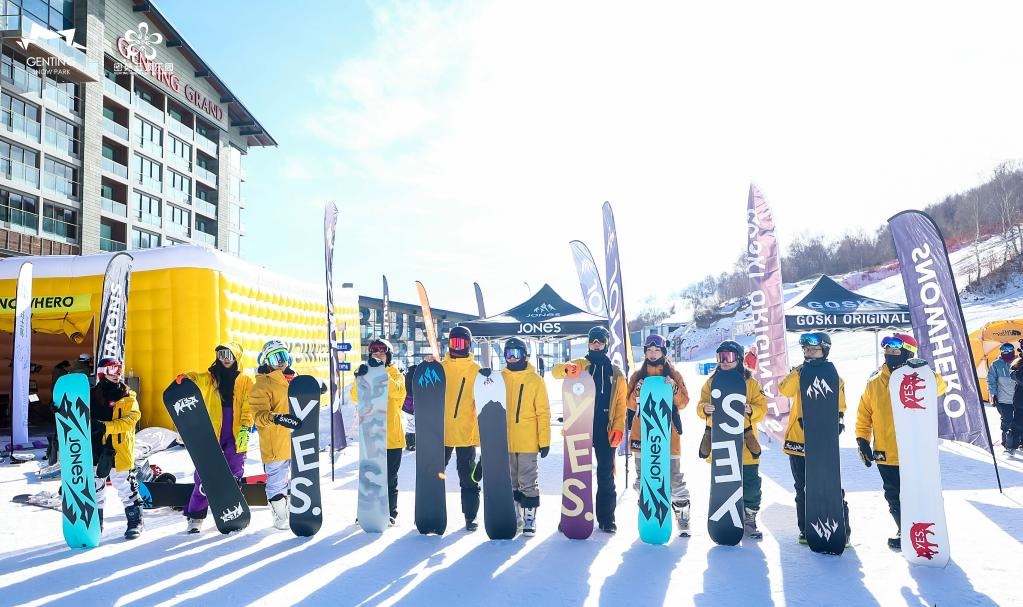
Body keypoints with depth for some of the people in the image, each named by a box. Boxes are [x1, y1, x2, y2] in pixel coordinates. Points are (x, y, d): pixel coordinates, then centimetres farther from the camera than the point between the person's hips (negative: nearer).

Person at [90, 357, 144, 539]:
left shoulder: (128, 397, -1)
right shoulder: (92, 396, 7)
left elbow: (130, 419, -14)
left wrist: (106, 426, -25)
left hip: (120, 450, -3)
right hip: (96, 450, 3)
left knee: (126, 488, 0)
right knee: (96, 488, 14)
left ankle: (135, 521, 11)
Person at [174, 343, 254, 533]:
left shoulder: (245, 381, 6)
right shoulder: (207, 378, 10)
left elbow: (248, 408, 0)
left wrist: (245, 428, -10)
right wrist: (183, 378, -23)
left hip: (235, 437, 0)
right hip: (210, 436, 0)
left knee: (233, 478, 8)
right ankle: (195, 517, 10)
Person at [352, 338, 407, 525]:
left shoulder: (396, 375, 3)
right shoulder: (366, 373, 9)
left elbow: (398, 392, -21)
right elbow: (356, 397, -8)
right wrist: (359, 378, -26)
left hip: (392, 436, -2)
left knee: (390, 479, 6)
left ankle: (390, 513, 15)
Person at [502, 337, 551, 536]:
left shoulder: (535, 380, -3)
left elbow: (543, 412, -3)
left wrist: (544, 441, -6)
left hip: (528, 442, -3)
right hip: (504, 441, 3)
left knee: (528, 483, 1)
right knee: (510, 483, 13)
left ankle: (529, 519, 12)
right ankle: (514, 518, 25)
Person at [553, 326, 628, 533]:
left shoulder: (616, 373, 10)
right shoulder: (580, 365, 7)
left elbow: (621, 404, 6)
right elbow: (556, 371, -9)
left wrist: (618, 427, -7)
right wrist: (566, 369, -32)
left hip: (605, 430, 1)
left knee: (606, 475, 7)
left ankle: (606, 519, 16)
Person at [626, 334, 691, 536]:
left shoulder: (674, 375, 7)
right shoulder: (638, 375, 11)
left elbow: (683, 403, 2)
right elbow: (631, 405, 8)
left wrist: (674, 388, -15)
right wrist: (637, 392, -11)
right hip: (642, 433, 2)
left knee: (675, 478, -4)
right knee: (642, 479, 5)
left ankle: (683, 520, 5)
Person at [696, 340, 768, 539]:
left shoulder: (750, 383, 5)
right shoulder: (712, 382, 7)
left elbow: (762, 407, 0)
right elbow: (701, 408, 3)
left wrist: (750, 410, -21)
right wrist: (705, 408, -20)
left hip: (744, 443, 0)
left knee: (750, 483, 2)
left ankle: (749, 520, 18)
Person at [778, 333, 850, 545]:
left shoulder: (834, 378, 2)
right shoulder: (800, 372, 6)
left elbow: (839, 407, 4)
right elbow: (785, 390, -13)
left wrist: (838, 421, -15)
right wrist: (799, 371, -24)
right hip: (798, 440, 3)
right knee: (803, 490, 11)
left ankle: (843, 530, 7)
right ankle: (806, 530, 20)